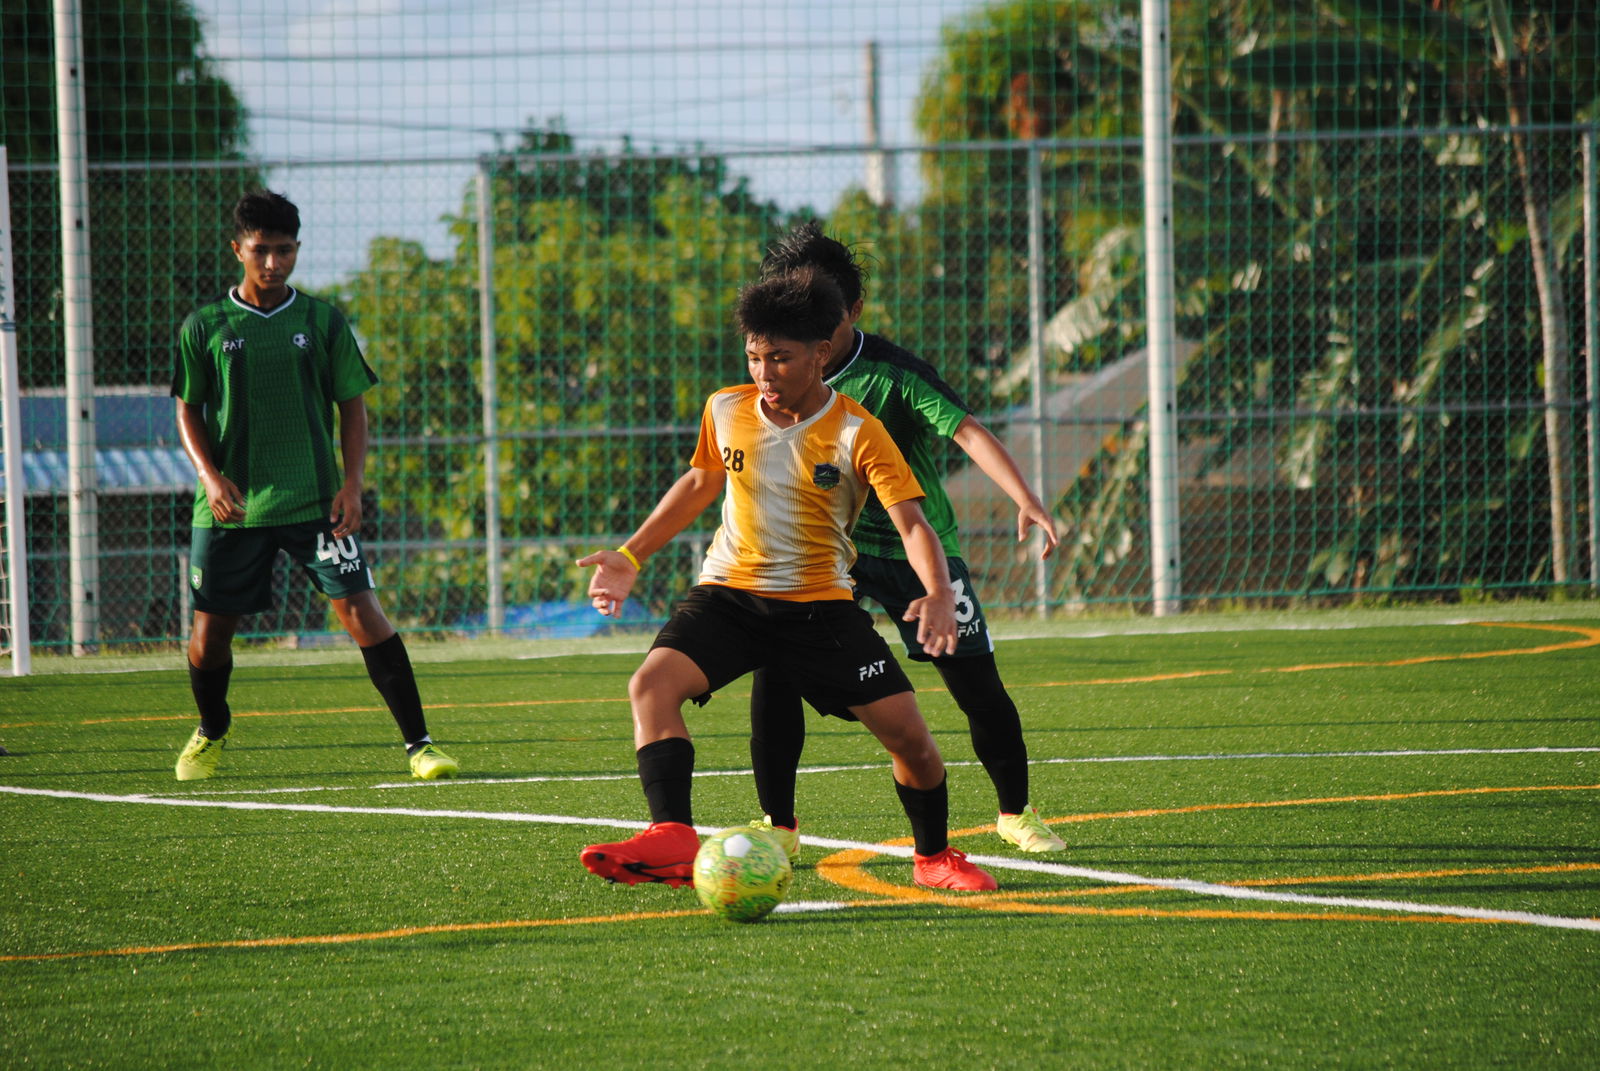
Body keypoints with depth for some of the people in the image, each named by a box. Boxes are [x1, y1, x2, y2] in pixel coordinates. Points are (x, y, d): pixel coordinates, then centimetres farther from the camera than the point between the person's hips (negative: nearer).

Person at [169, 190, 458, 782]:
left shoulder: (322, 321, 3)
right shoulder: (205, 327, 3)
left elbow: (353, 406, 7)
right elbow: (188, 411, 8)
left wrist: (352, 484, -6)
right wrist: (211, 476, -9)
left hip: (314, 501, -1)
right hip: (230, 506, 1)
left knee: (361, 610, -13)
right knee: (210, 628, 6)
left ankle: (418, 742, -9)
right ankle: (210, 733, 36)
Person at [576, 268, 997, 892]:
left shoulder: (855, 432, -12)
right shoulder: (725, 411, 0)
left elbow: (910, 521, -18)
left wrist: (938, 594, -37)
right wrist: (630, 556, 19)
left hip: (821, 605, -2)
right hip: (728, 593, 2)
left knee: (909, 735, -7)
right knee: (652, 684, -26)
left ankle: (934, 858, 20)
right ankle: (672, 840, -36)